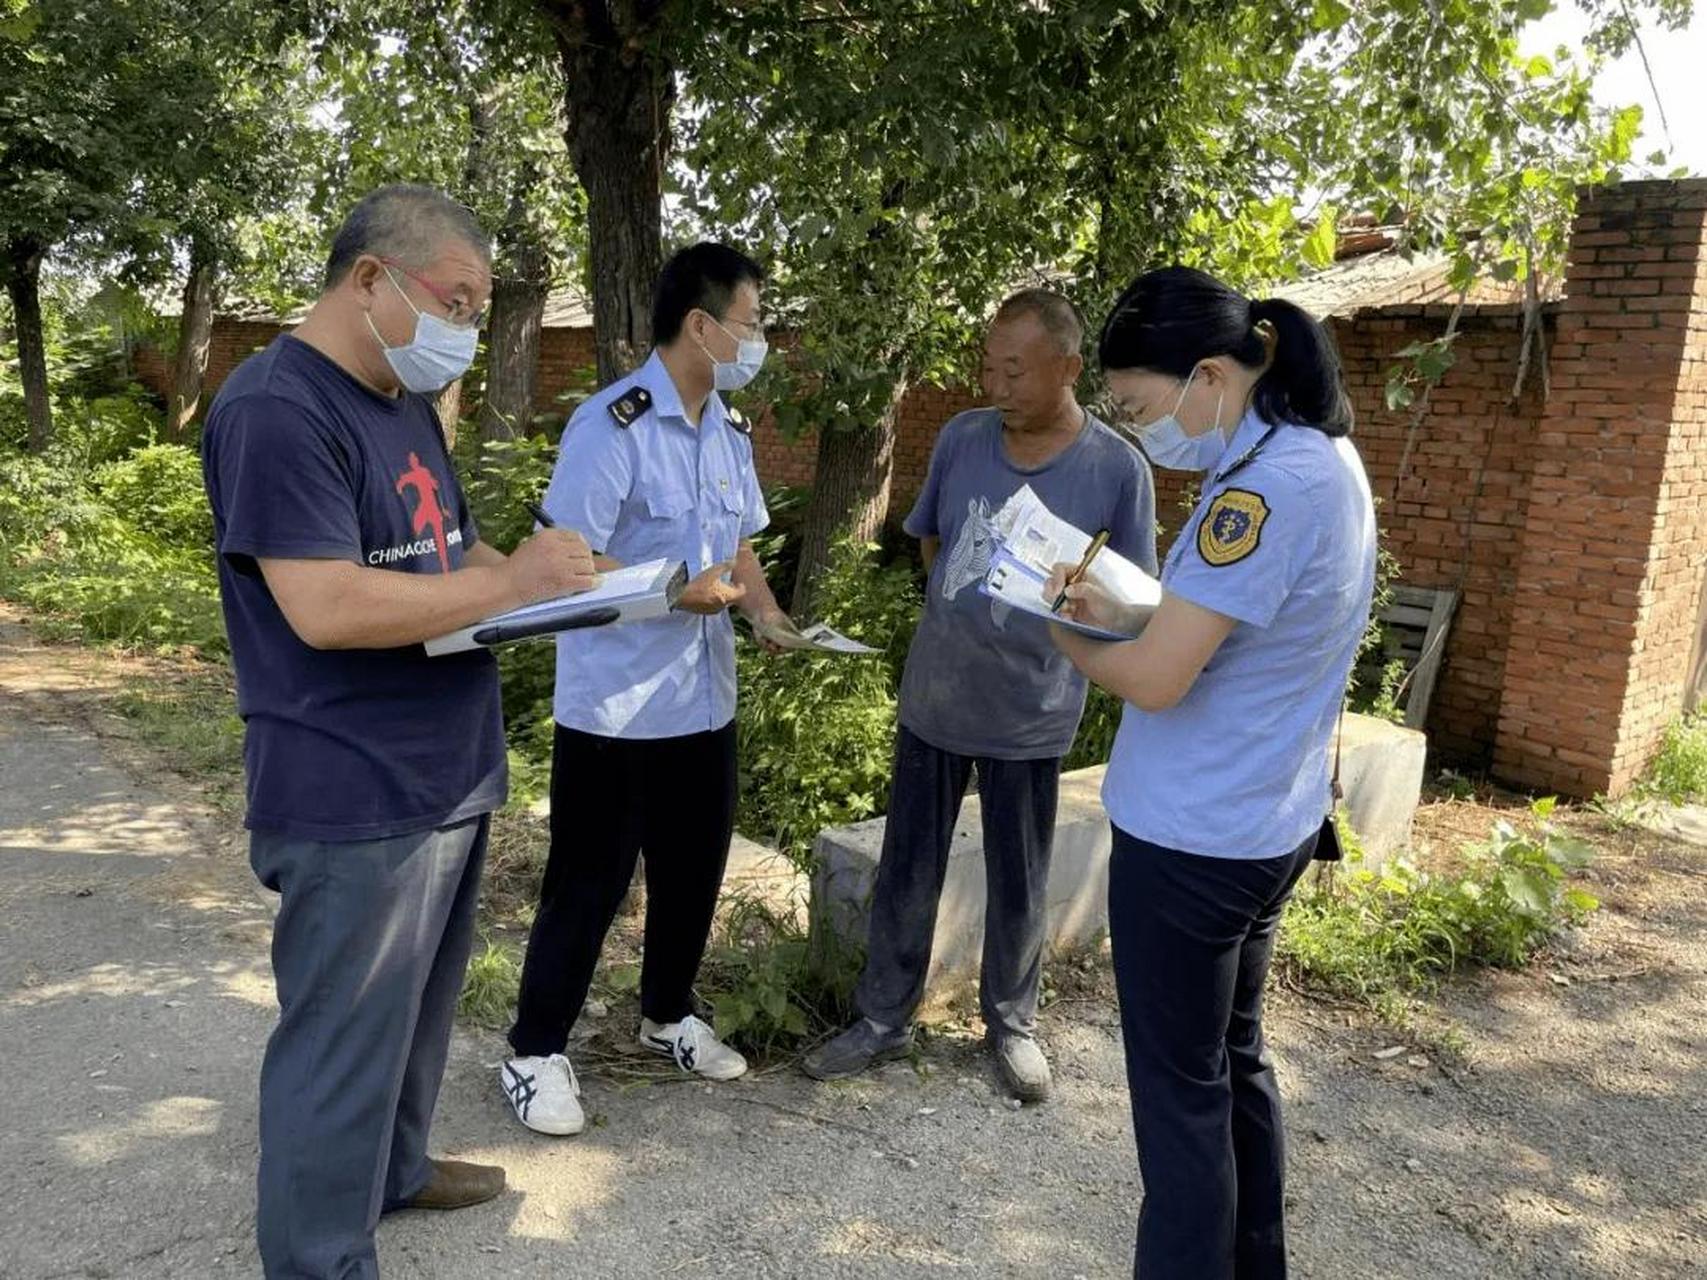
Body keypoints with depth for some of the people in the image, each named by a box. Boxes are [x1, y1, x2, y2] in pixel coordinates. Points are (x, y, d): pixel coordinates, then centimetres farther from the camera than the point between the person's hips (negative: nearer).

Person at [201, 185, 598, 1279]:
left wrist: (538, 573, 2)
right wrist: (513, 583, -20)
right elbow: (325, 608, -27)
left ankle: (395, 1167, 44)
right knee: (345, 1039, 4)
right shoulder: (278, 408, -19)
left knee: (418, 1004, 23)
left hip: (448, 773, 10)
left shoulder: (408, 401, 13)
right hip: (355, 799, -9)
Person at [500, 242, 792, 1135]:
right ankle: (535, 1053, 22)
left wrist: (765, 610, -2)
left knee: (692, 869, 18)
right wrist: (678, 593, -25)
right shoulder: (611, 425, -17)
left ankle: (668, 1015, 40)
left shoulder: (731, 431, 9)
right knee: (589, 881, 4)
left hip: (704, 699, 8)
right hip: (614, 705, -7)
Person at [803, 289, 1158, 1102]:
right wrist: (960, 618, 6)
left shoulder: (1117, 469, -12)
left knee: (1018, 883, 13)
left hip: (1031, 711, -2)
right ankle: (883, 1020, 29)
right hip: (932, 696, 3)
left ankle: (1011, 1025, 34)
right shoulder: (961, 438, -3)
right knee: (906, 869, 12)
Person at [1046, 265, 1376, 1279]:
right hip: (1264, 826, 10)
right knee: (1235, 1060, 22)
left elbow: (1155, 681, -25)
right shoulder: (1321, 456, 6)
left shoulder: (1270, 484, -25)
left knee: (1181, 1092, 6)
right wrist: (1119, 614, 4)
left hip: (1191, 840, -10)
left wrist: (1069, 640, -5)